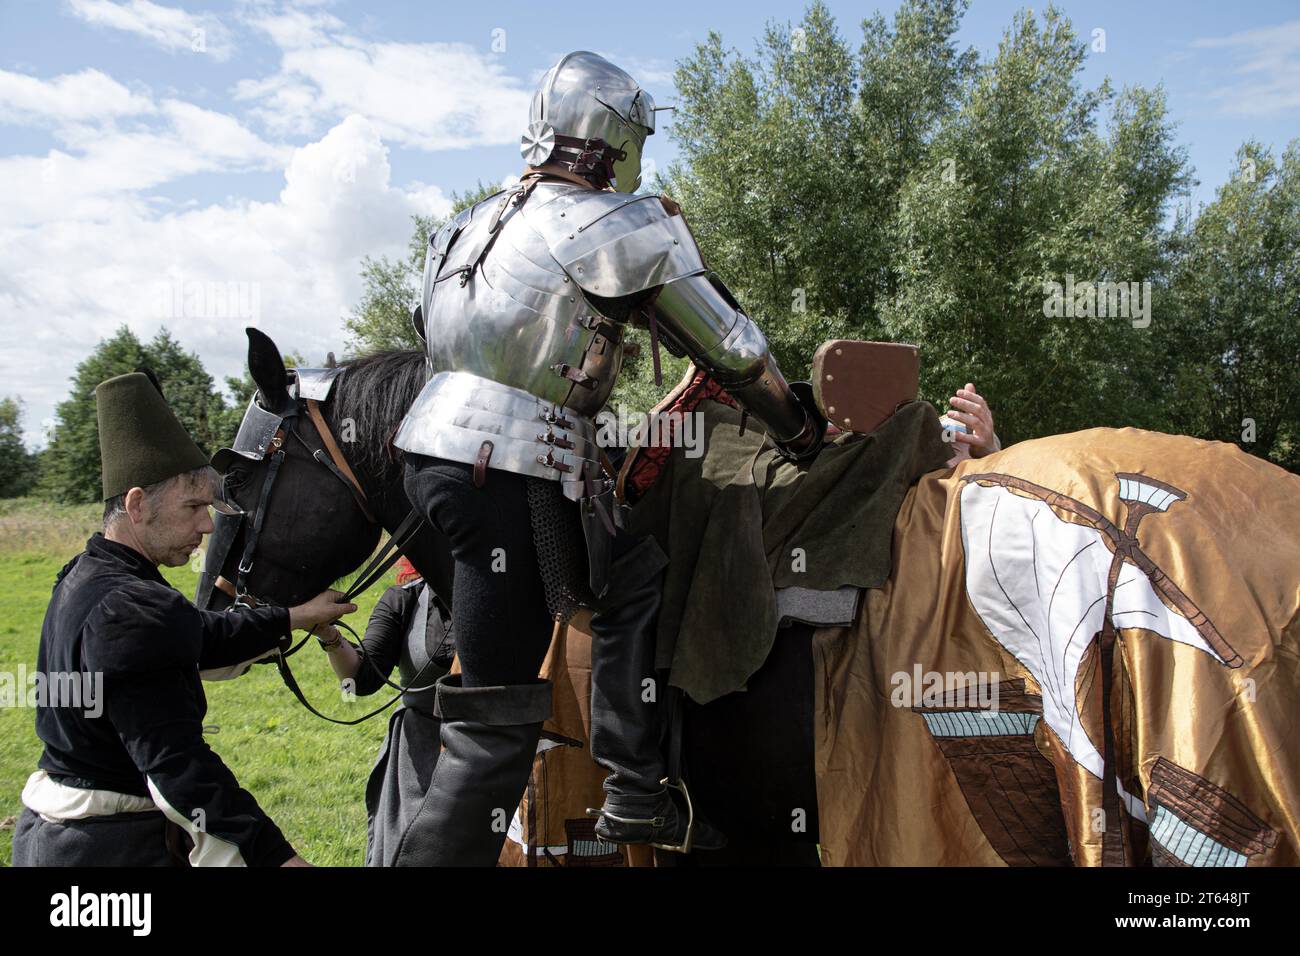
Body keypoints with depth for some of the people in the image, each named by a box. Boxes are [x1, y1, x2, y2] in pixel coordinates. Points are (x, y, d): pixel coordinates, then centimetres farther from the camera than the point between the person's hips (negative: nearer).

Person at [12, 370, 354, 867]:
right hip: (114, 846, -10)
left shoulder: (82, 577, 6)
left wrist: (295, 618, 19)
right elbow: (177, 767, -30)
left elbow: (201, 637, 17)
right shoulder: (134, 611, -25)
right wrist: (276, 856, -32)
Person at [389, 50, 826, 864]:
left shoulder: (486, 217, 20)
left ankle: (634, 796, 21)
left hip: (443, 447, 9)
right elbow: (728, 342, 4)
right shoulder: (621, 226, -3)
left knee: (634, 575, 19)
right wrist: (800, 429, 17)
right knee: (499, 718, -3)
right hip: (503, 472, -9)